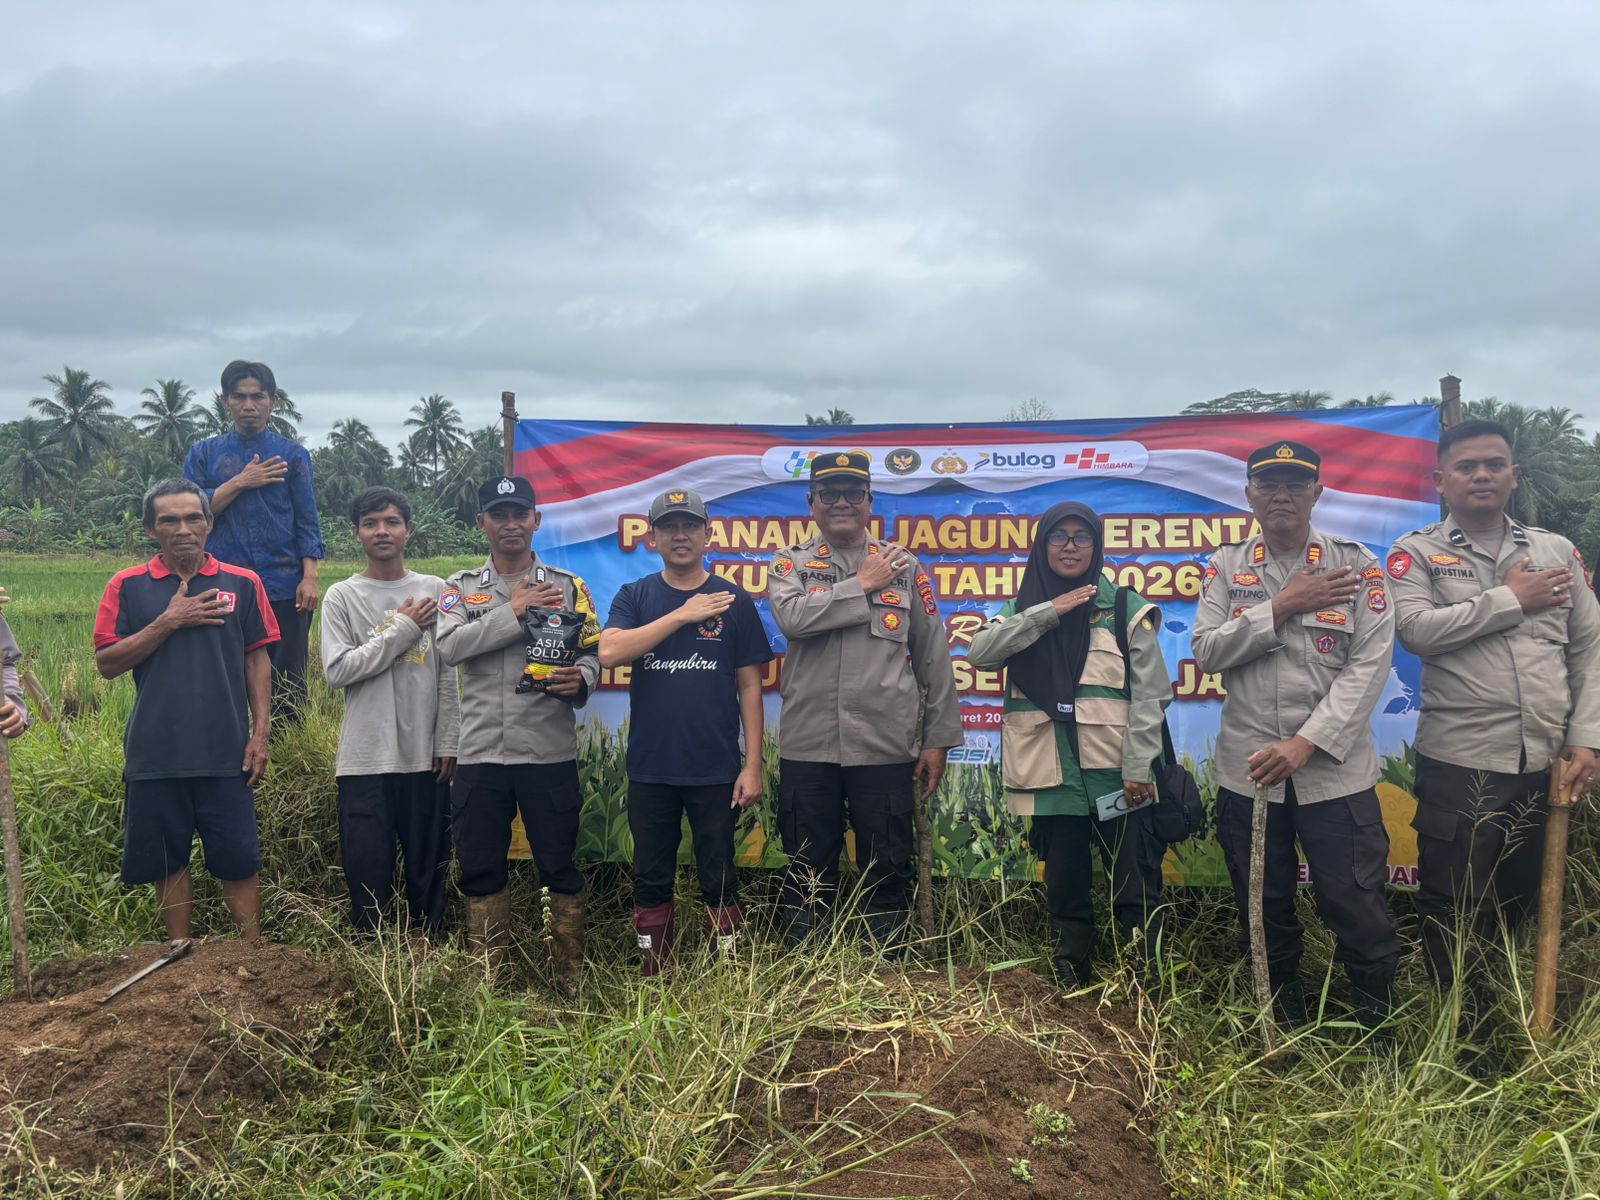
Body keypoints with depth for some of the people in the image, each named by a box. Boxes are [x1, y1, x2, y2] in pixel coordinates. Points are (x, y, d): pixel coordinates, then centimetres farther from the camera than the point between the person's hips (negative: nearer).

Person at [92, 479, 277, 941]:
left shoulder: (242, 584, 3)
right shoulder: (128, 587, 2)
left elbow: (257, 661, 5)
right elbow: (107, 663, -3)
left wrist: (260, 734, -2)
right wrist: (169, 621, -13)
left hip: (226, 752, -1)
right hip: (154, 753, 1)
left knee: (239, 860, 3)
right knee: (168, 861, 11)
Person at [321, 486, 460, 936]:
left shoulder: (434, 592, 6)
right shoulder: (342, 597, 3)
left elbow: (449, 676, 6)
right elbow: (337, 670, -9)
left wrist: (448, 743, 1)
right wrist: (401, 629, -10)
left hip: (426, 756, 2)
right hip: (365, 759, -1)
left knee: (429, 867, 9)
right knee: (368, 869, 2)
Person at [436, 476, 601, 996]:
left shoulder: (568, 586, 6)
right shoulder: (462, 587, 8)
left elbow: (591, 655, 4)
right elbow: (450, 646, -9)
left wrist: (578, 681, -17)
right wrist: (513, 612, -15)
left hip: (550, 751, -1)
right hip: (480, 753, 2)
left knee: (560, 867, 4)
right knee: (480, 870, 9)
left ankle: (571, 981, 17)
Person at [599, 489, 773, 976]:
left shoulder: (733, 601, 3)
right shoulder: (634, 597, 5)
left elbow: (749, 686, 3)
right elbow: (609, 652, -14)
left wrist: (753, 766, -3)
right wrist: (683, 615, -15)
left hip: (716, 770, -1)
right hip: (650, 768, 1)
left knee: (719, 879, 7)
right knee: (651, 879, 10)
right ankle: (652, 979, 23)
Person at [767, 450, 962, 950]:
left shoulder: (904, 566, 7)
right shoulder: (791, 564, 7)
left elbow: (933, 658, 6)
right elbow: (792, 616, -17)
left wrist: (937, 740, 2)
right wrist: (862, 585, -9)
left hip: (886, 747, 0)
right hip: (808, 746, 0)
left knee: (888, 871, 7)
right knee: (809, 871, 9)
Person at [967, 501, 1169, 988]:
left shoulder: (1125, 608, 2)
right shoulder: (1024, 609, 12)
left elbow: (1150, 693, -2)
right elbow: (979, 651, -8)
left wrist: (1138, 768, -11)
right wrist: (1048, 612, -12)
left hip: (1115, 776, -3)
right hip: (1052, 777, 3)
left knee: (1135, 891, 0)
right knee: (1065, 889, 12)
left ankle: (1149, 980, 9)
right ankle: (1072, 977, 24)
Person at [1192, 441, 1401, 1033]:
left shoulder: (1357, 564, -1)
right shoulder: (1226, 567, 5)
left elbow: (1370, 663, -9)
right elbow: (1207, 651, -5)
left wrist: (1306, 743, -17)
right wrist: (1282, 606, -15)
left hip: (1336, 769, -2)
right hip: (1248, 769, 2)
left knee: (1358, 912, 0)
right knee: (1264, 915, 13)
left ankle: (1382, 1032, 20)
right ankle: (1285, 1029, 31)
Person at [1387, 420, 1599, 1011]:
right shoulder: (1417, 553, 1)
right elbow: (1415, 629, -17)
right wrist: (1511, 599, -10)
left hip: (1547, 764, 4)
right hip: (1459, 763, -4)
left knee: (1527, 904, 16)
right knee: (1456, 912, 2)